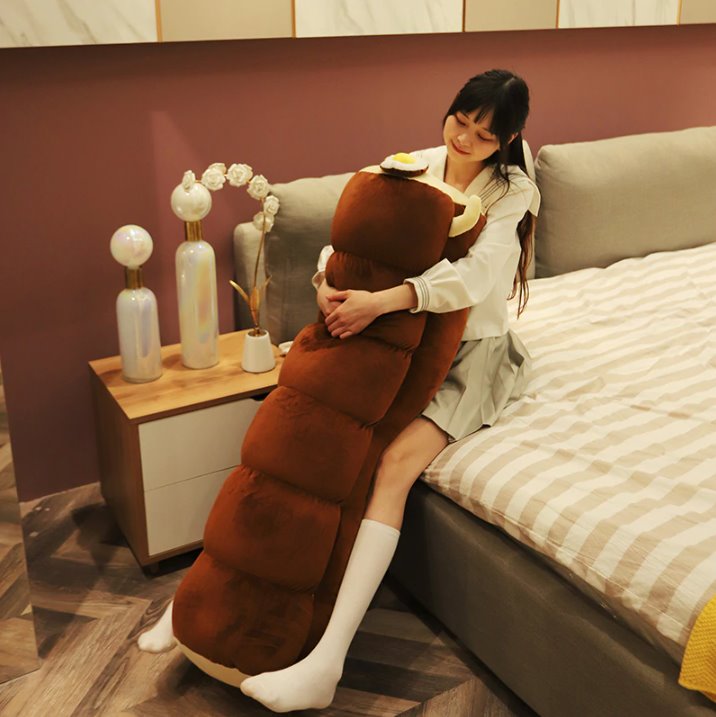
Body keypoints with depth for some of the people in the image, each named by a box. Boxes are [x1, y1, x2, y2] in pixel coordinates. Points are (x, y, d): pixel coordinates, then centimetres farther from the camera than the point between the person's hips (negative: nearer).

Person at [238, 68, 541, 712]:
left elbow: (475, 276, -24)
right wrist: (329, 278, -24)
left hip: (470, 349, -4)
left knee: (396, 462, -29)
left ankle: (327, 661, -33)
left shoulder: (514, 192, -7)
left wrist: (382, 301, -37)